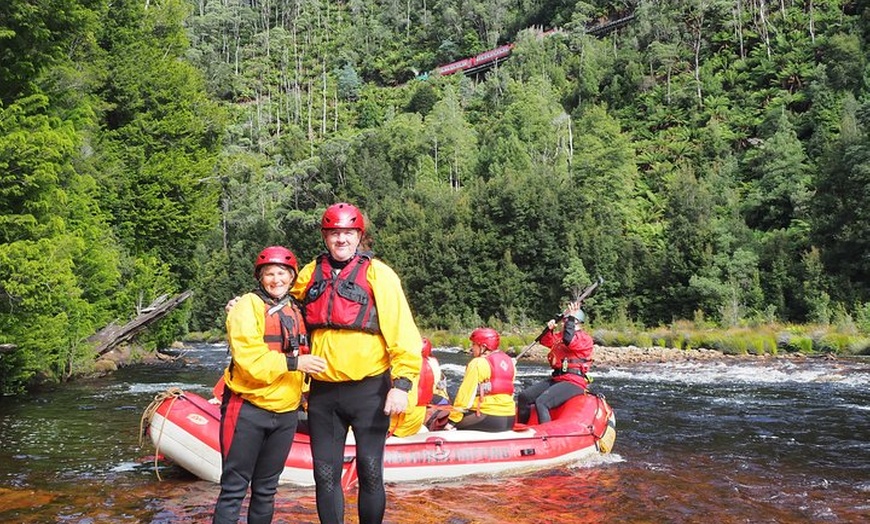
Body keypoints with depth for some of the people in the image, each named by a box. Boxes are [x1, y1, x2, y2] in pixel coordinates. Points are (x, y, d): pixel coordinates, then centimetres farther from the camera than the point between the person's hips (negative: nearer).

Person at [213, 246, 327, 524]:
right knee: (234, 489, -1)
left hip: (286, 412, 6)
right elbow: (249, 358, -19)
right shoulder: (248, 306, -7)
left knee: (266, 489, 15)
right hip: (248, 410, -6)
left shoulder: (296, 310, 13)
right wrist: (293, 362, -23)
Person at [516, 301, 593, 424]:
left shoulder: (585, 338, -6)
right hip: (556, 379, 9)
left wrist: (571, 318, -20)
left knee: (541, 402, -30)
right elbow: (545, 341, 24)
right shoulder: (561, 336, 21)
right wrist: (549, 329, 4)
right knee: (523, 397, 3)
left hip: (574, 382, -9)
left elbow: (569, 341, -25)